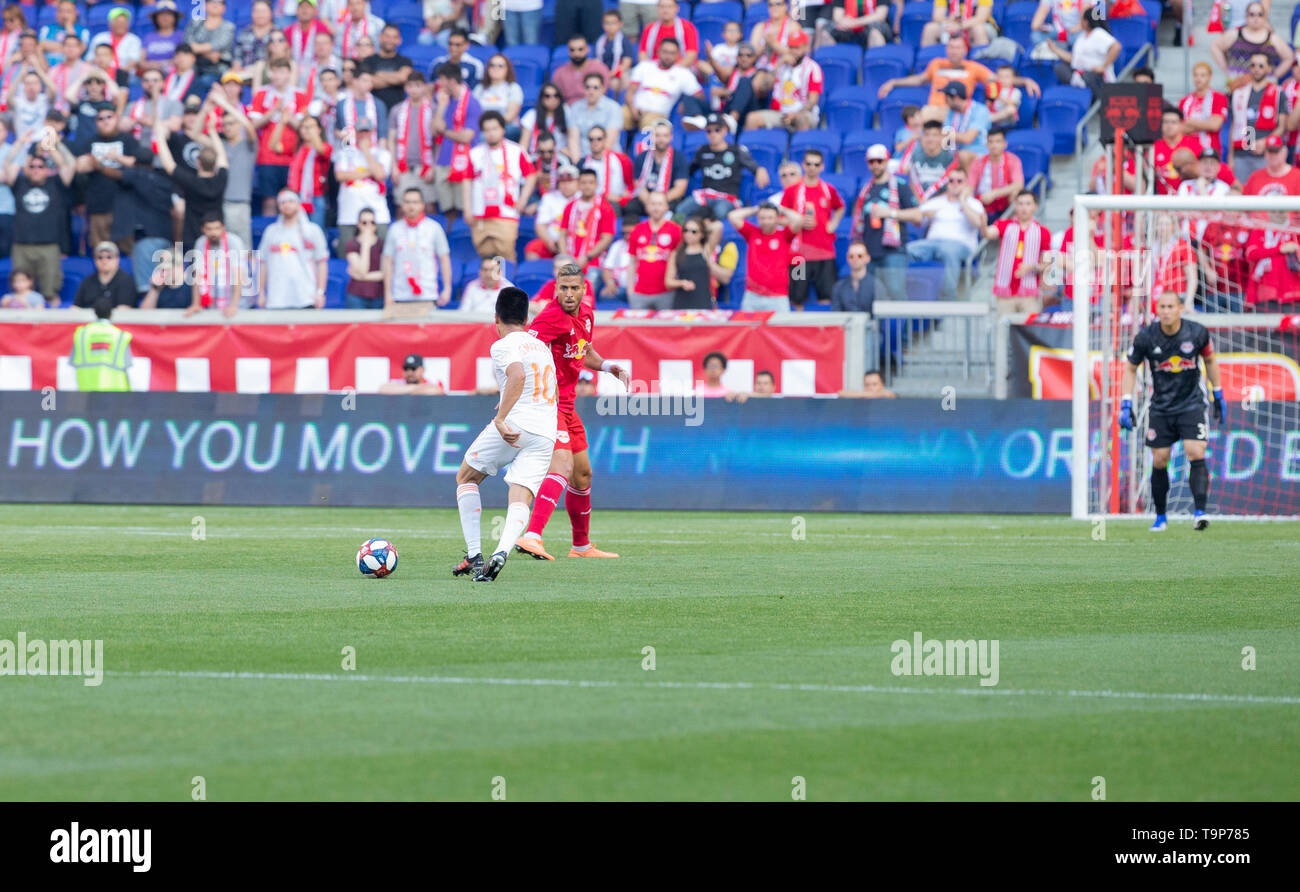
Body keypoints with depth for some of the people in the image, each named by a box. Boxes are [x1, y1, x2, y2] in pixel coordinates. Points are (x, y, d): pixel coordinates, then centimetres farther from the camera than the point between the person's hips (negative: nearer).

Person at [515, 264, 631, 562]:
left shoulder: (586, 313, 10)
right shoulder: (551, 317, -18)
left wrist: (609, 366, 10)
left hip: (566, 404, 9)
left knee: (582, 473, 19)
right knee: (562, 466, -26)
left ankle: (582, 545, 34)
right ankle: (532, 536, -38)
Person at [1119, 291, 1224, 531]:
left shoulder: (1197, 333, -8)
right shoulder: (1145, 338, -10)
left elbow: (1210, 360, 11)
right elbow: (1130, 369, 4)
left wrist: (1218, 396, 15)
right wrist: (1126, 405, -2)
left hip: (1192, 405, -1)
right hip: (1160, 409, 1)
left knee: (1196, 456, -16)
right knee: (1159, 463, 2)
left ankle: (1199, 512, -21)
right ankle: (1160, 517, 16)